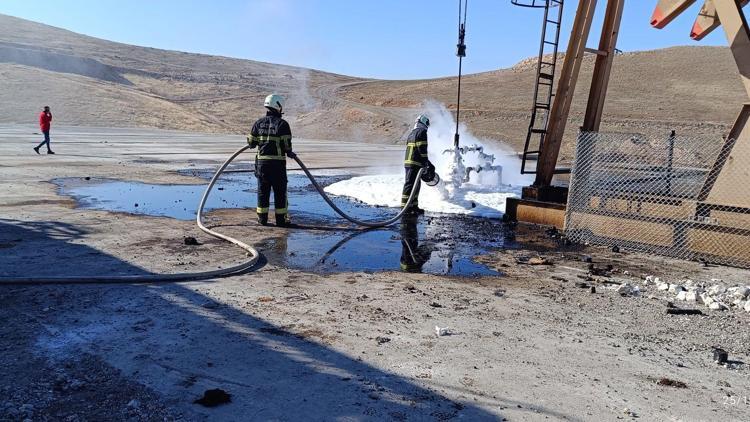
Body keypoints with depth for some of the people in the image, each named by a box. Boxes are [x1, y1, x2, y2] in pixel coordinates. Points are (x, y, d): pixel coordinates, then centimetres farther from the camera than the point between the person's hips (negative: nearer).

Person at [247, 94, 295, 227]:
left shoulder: (259, 123, 6)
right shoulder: (282, 124, -8)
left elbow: (251, 143, 7)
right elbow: (287, 143, -12)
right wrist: (289, 153, 8)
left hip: (261, 161, 4)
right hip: (278, 162, -4)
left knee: (263, 191, 11)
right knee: (280, 191, 5)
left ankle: (262, 218, 15)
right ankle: (281, 219, 9)